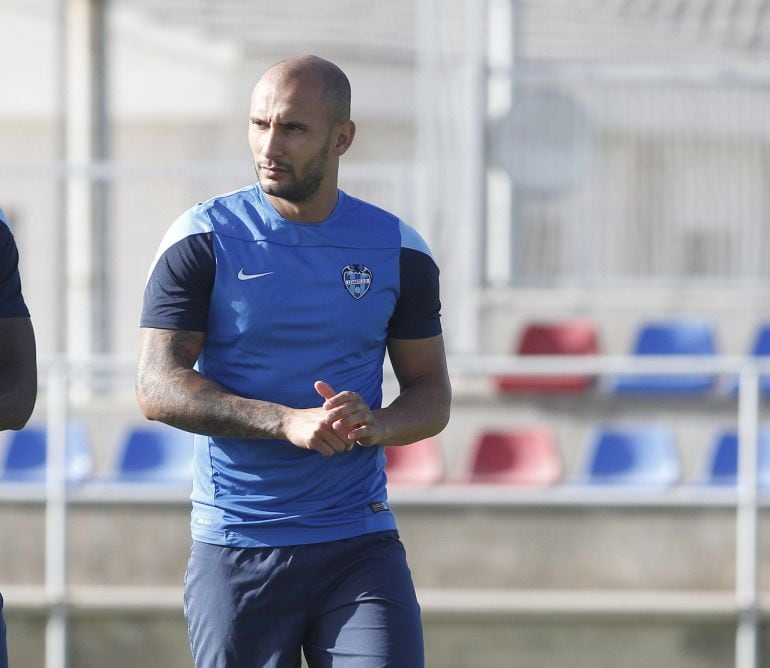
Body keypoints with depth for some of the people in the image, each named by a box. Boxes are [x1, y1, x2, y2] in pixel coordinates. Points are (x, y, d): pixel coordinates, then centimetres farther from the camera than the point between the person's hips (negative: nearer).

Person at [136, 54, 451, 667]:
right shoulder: (204, 239, -1)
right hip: (235, 547, -1)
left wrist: (374, 425, -13)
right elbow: (157, 387, -8)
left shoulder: (397, 251, 6)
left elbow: (432, 394, 11)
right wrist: (287, 422, -20)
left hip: (360, 544, 1)